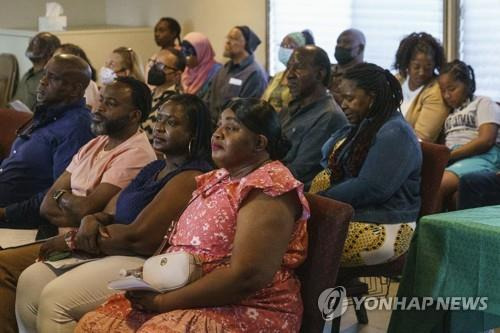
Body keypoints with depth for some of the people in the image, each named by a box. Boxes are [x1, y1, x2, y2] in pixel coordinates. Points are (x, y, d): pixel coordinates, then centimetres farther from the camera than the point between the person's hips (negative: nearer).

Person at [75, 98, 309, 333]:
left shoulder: (269, 186, -12)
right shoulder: (218, 179, 17)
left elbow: (246, 277, -22)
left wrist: (162, 302, -18)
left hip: (245, 311, -8)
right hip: (190, 303, 8)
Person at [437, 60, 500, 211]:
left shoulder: (483, 103, 10)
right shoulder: (450, 113, 31)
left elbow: (486, 140, -6)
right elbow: (445, 142, 19)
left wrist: (449, 155, -12)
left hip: (483, 157, -5)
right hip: (454, 160, 5)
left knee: (437, 185, -34)